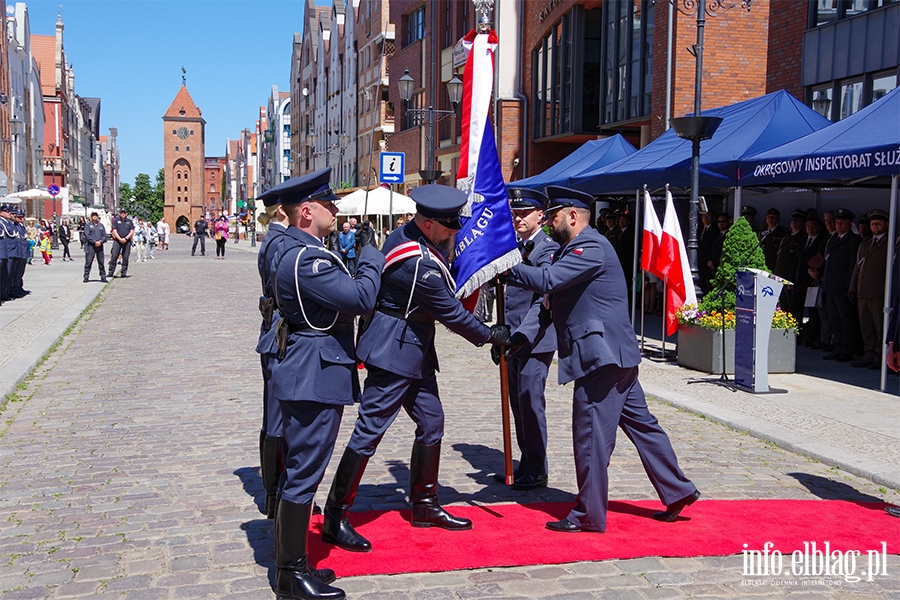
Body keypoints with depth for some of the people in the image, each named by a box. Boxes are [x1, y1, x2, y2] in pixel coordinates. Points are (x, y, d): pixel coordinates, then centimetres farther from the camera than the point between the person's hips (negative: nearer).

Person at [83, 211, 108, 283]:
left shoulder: (101, 225, 16)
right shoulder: (88, 225, 4)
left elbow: (104, 235, 11)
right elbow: (87, 235, -6)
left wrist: (100, 241, -8)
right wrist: (95, 242, -15)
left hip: (100, 246, 4)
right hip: (90, 246, -4)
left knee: (101, 262, 6)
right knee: (88, 262, -6)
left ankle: (103, 277, 11)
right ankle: (86, 277, -1)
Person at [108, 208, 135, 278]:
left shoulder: (130, 221, 11)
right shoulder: (116, 220, 6)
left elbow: (132, 231, 4)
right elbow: (114, 231, -1)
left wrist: (125, 238, -10)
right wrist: (120, 239, -15)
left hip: (127, 241, 1)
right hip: (117, 241, -1)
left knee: (125, 258, 2)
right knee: (114, 257, -6)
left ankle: (124, 273, 8)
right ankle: (111, 272, -2)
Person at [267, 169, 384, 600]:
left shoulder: (298, 251, 14)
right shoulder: (306, 258, -20)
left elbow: (341, 297, 20)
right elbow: (362, 297, -22)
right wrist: (371, 259, -7)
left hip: (311, 375, 11)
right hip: (314, 377, -11)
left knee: (300, 471, 17)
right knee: (303, 472, -3)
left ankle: (291, 562, 28)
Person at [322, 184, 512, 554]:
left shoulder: (408, 234, 3)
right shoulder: (418, 262, -26)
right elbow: (450, 312, -17)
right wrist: (490, 336, -2)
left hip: (415, 350, 10)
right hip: (395, 353, -10)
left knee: (431, 422, 14)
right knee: (370, 430, -6)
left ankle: (425, 505, 27)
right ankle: (335, 519, 2)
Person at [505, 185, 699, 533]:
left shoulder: (590, 247, -15)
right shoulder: (574, 248, 19)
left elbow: (546, 280, -25)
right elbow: (549, 280, 12)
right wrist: (506, 272, -1)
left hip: (602, 357, -11)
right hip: (613, 357, 11)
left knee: (591, 437, -3)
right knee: (640, 424, 16)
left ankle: (588, 515, 7)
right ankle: (678, 493, 26)